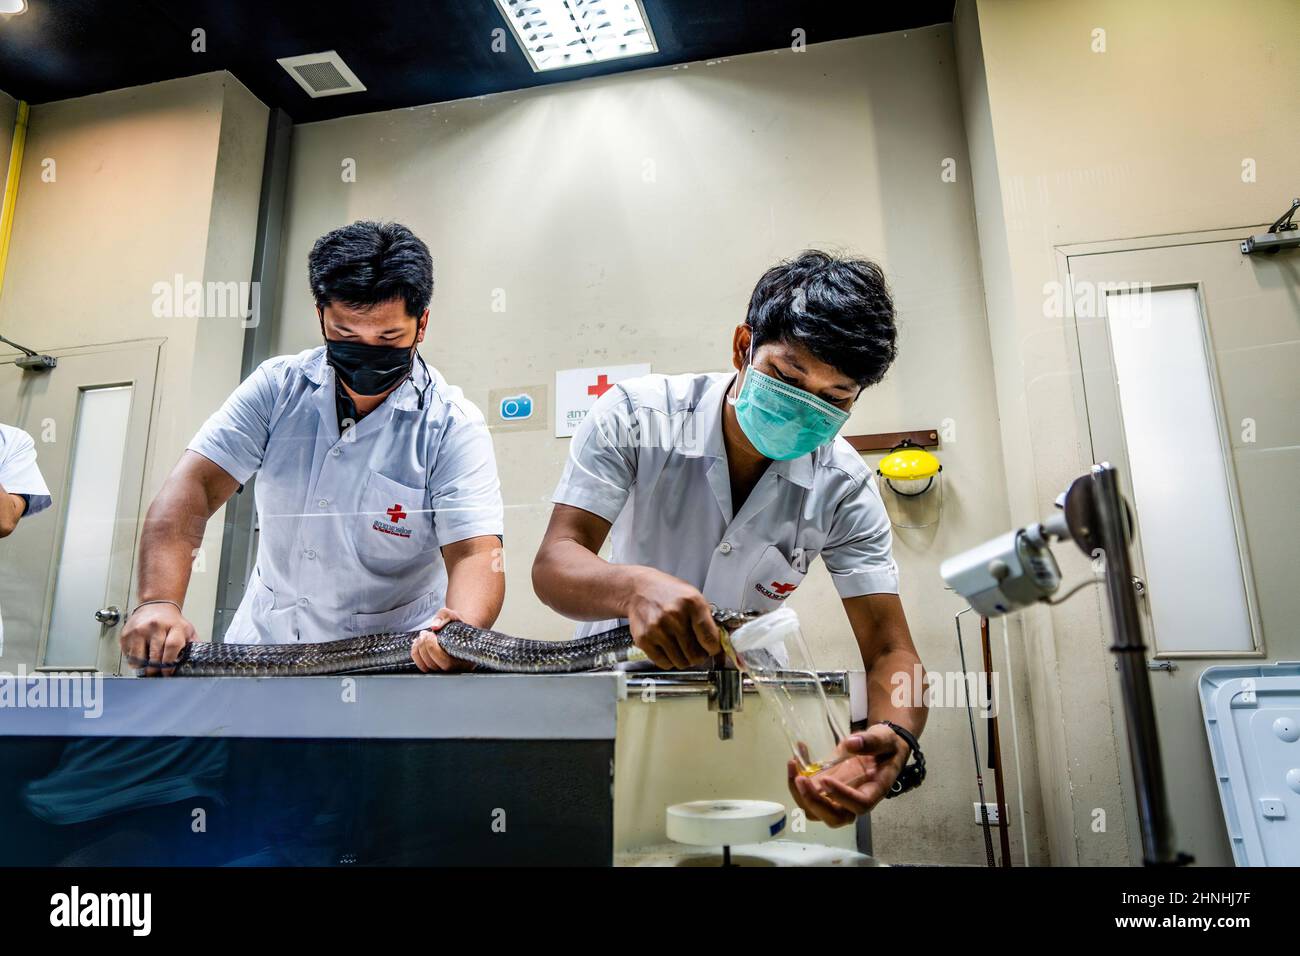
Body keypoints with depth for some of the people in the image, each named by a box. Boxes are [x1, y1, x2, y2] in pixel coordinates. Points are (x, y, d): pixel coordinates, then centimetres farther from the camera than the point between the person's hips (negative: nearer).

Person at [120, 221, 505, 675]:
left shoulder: (453, 428, -14)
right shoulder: (277, 386, -4)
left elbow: (474, 552, -21)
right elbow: (195, 485, -11)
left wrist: (462, 632, -43)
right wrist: (157, 601, -27)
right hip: (263, 639, 3)